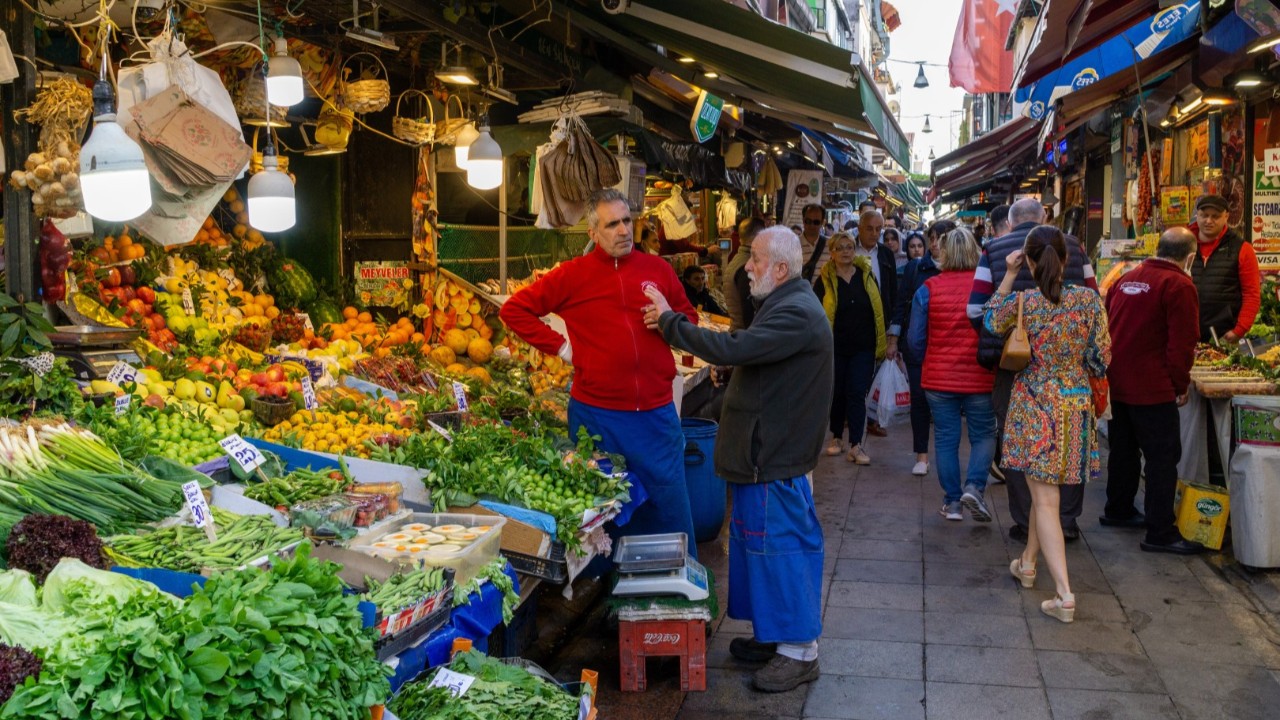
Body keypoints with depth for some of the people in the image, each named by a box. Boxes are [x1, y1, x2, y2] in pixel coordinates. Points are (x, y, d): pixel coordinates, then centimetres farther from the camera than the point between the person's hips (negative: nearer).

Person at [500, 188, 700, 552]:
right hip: (597, 413, -2)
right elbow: (514, 310, 0)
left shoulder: (657, 269, 5)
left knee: (672, 507, 11)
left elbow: (690, 317, 18)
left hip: (656, 411, 2)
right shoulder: (572, 275, -2)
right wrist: (559, 346, -5)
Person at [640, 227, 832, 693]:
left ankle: (800, 651, 9)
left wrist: (668, 320, -22)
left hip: (776, 459, -11)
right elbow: (744, 349, 15)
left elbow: (731, 348, -31)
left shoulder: (795, 314, -22)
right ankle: (774, 634, 30)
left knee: (783, 545, -3)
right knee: (763, 541, 17)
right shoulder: (786, 304, 15)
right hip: (766, 450, 11)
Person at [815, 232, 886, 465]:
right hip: (836, 347, 0)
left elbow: (878, 309, 7)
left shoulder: (866, 275, 2)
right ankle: (836, 438, 28)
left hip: (863, 348, 1)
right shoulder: (825, 280, -3)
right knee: (837, 393, 11)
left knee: (857, 394, -4)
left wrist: (880, 343, 5)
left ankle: (856, 446, -3)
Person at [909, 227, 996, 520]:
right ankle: (974, 486, -3)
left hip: (939, 378, 1)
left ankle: (952, 502, 13)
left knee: (946, 439, 10)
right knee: (984, 435, 14)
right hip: (981, 378, -1)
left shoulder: (928, 289, -6)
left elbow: (915, 341, -2)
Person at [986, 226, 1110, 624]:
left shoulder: (1021, 302, -12)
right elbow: (1101, 359, -4)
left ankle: (1064, 594, -8)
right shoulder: (1089, 299, -8)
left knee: (1045, 497, -1)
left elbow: (991, 320, 11)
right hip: (1076, 405, 3)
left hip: (1034, 404, -3)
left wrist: (1008, 275, 11)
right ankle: (1027, 562, 38)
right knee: (1046, 489, 20)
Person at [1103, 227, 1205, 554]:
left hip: (1117, 383, 8)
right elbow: (1183, 343, -16)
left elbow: (1108, 328, 17)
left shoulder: (1127, 279, 11)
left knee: (1123, 449, 21)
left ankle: (1118, 510, 34)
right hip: (1151, 389, -8)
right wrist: (1181, 385, -5)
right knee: (1163, 458, -1)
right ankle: (1161, 533, 1)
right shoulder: (1179, 286, -13)